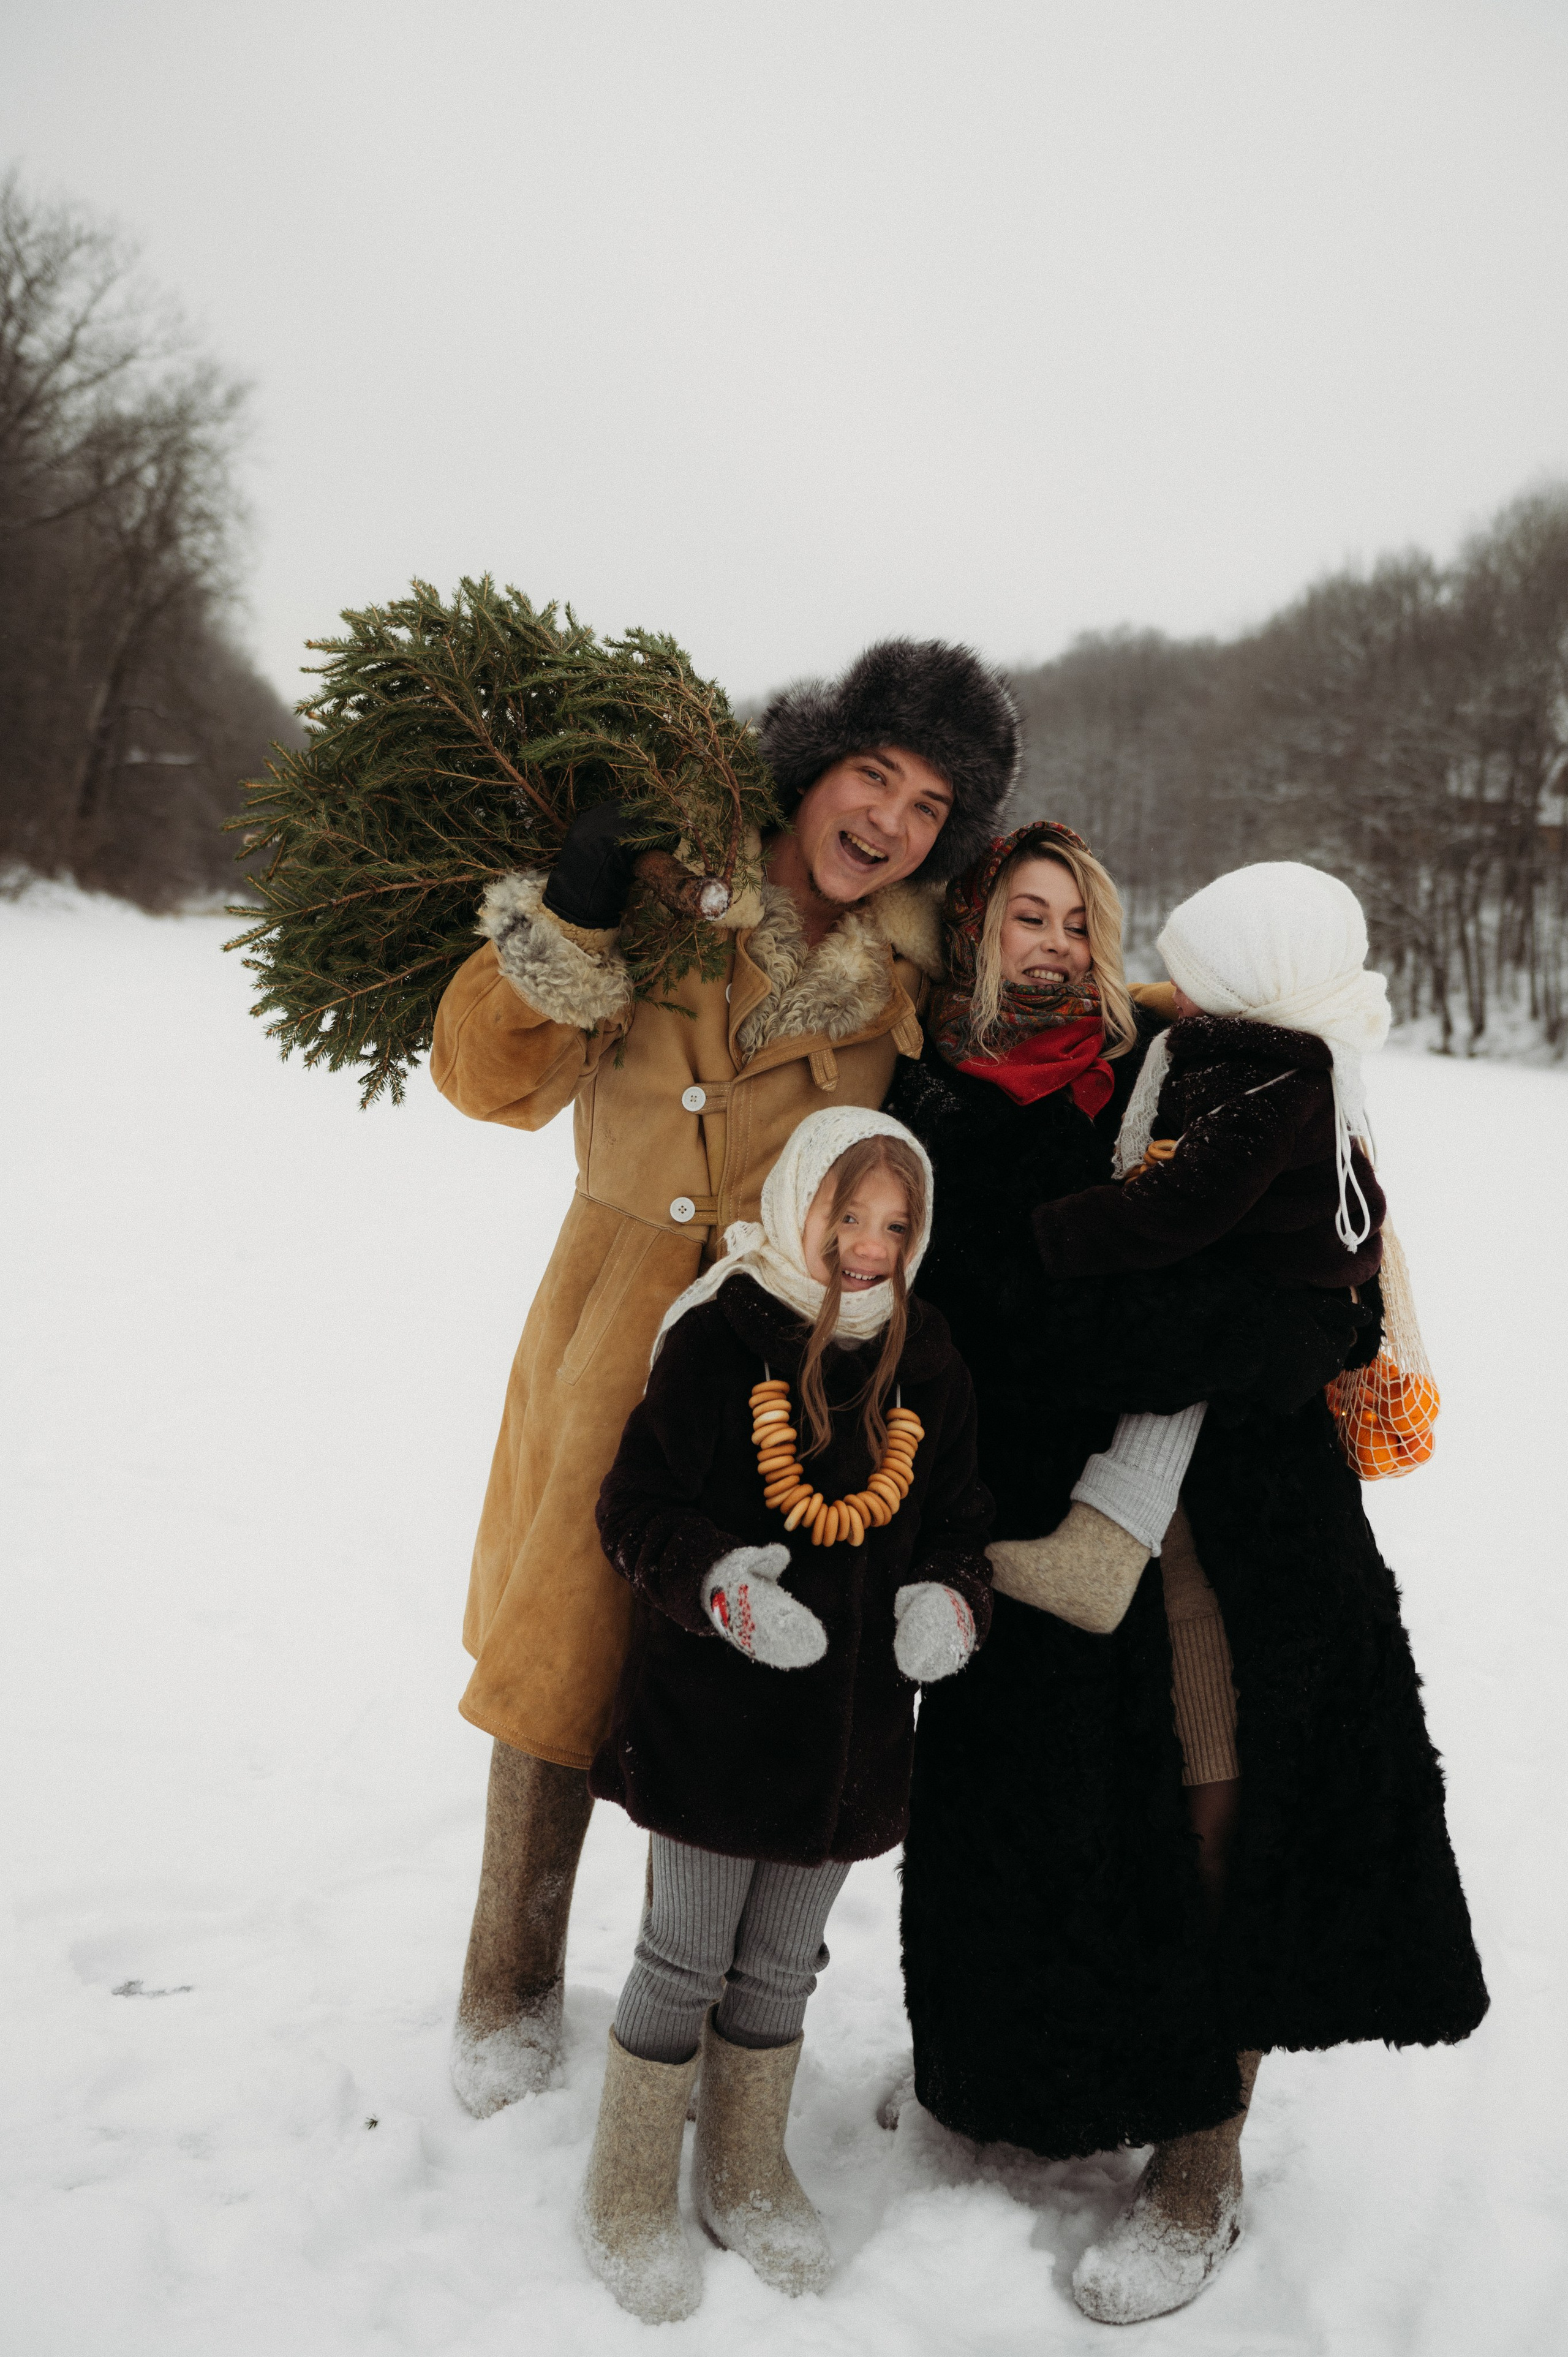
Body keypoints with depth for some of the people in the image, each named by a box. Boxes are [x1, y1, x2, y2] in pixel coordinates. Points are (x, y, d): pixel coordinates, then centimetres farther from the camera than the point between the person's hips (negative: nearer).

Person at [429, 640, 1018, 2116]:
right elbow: (494, 1079, -13)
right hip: (621, 1326, -1)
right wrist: (570, 921, -26)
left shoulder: (914, 974, -4)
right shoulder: (667, 898, -10)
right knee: (563, 1644, 9)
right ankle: (510, 1989, 30)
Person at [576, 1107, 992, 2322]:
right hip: (714, 1716, -4)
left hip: (854, 1724, 4)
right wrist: (716, 1583, -28)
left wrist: (950, 1598, -10)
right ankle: (630, 2195, 27)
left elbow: (958, 1519, 11)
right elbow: (639, 1503, -11)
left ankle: (747, 2174, 39)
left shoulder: (928, 1361, 2)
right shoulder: (716, 1339, -13)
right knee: (686, 1961, 8)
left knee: (781, 1966, 19)